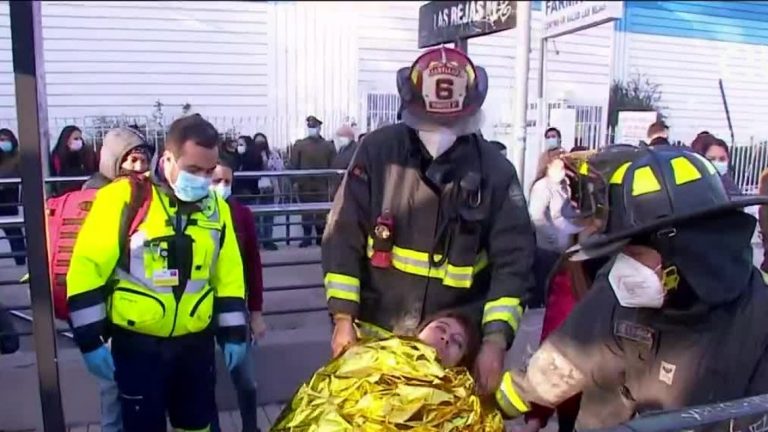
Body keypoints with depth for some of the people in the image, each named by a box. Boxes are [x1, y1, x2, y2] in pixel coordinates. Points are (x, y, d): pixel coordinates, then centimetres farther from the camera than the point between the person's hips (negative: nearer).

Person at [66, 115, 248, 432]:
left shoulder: (216, 208, 0)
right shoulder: (121, 198, -14)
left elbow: (229, 275, 6)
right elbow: (87, 269, -12)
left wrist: (234, 333, 5)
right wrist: (90, 341, -11)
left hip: (197, 341, 4)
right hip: (136, 343, -4)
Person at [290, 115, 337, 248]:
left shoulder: (328, 146, 5)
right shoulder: (299, 145, 5)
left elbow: (333, 167, 2)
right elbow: (294, 164, 1)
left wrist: (331, 184, -4)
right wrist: (295, 181, -7)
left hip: (322, 185, 0)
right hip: (304, 184, 0)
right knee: (305, 211, 2)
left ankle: (321, 236, 13)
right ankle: (307, 237, 7)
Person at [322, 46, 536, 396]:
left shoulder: (495, 170, -8)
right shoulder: (377, 151, -8)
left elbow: (513, 260, -9)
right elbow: (343, 237, -7)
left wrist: (496, 339, -20)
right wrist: (343, 319, -10)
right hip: (377, 334, 0)